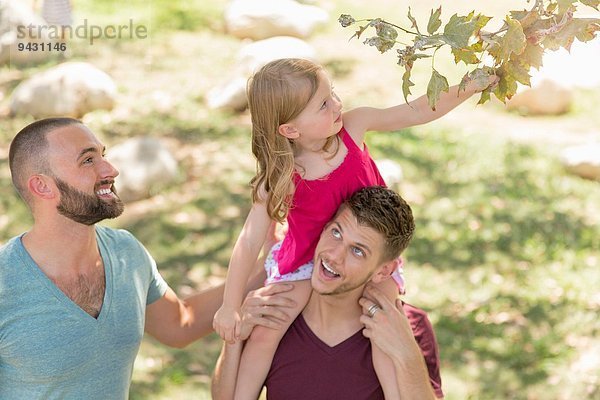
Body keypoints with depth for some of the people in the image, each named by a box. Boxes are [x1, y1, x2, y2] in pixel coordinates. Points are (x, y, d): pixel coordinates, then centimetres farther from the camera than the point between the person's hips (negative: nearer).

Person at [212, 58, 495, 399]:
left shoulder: (353, 126, -16)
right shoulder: (280, 180, -23)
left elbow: (416, 112, -7)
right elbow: (250, 243, -20)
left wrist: (469, 88, -16)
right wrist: (230, 307, -19)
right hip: (305, 263, -2)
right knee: (263, 335, -10)